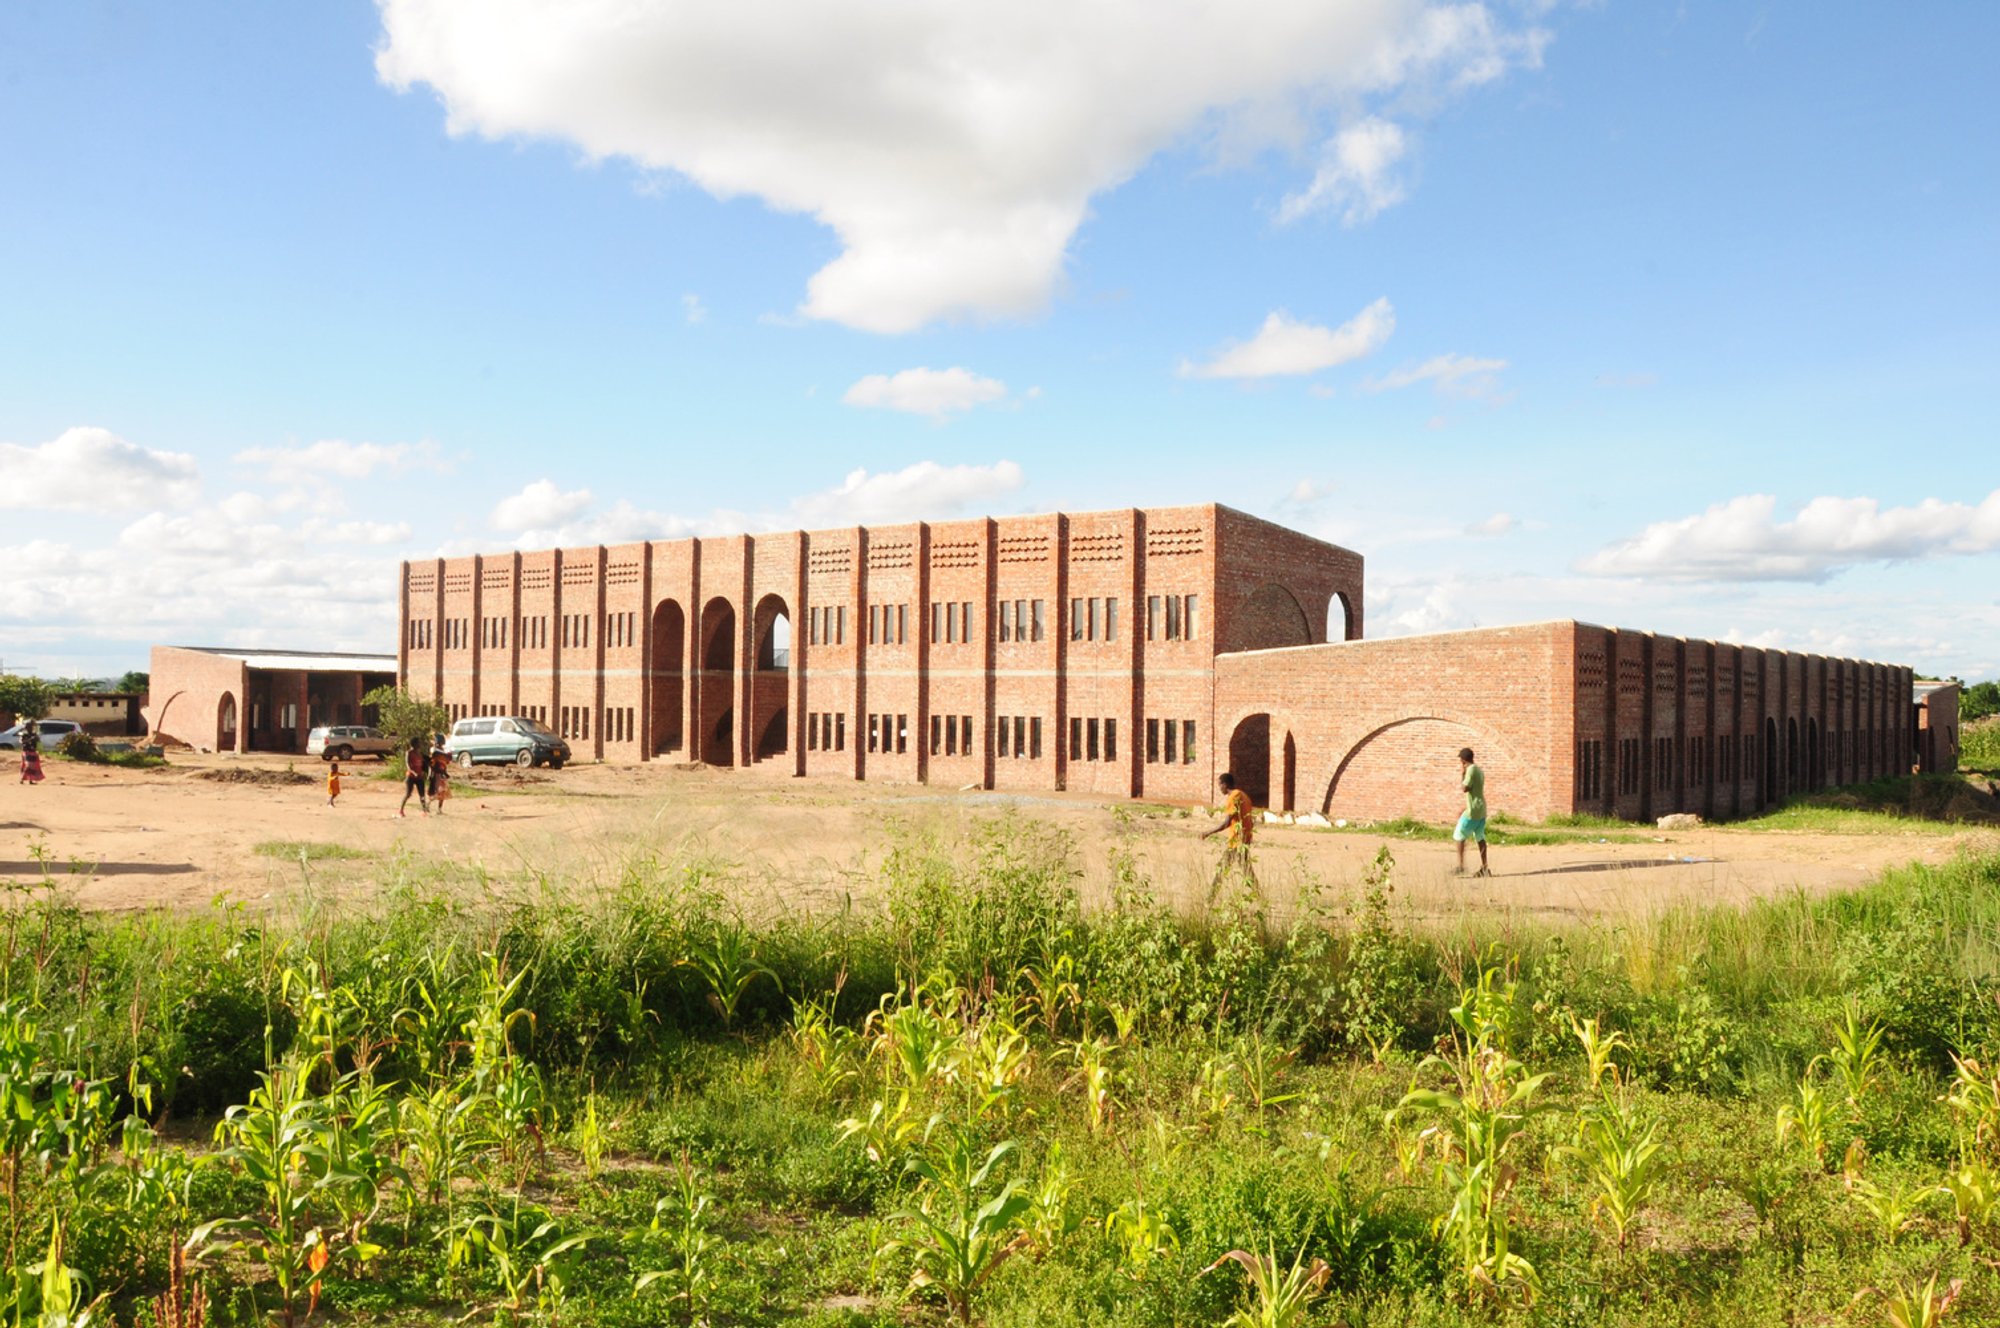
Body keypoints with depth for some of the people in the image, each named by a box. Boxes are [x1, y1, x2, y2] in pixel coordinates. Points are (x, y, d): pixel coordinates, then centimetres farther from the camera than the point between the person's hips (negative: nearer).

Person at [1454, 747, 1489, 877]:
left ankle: (1461, 866, -2)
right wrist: (1465, 809, 24)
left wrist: (1461, 774, -5)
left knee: (1459, 835, 0)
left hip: (1473, 811, -9)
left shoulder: (1471, 770, -13)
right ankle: (1484, 868, 9)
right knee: (1480, 838, 10)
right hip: (1482, 810, 9)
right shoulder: (1480, 771, 16)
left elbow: (1464, 788, -16)